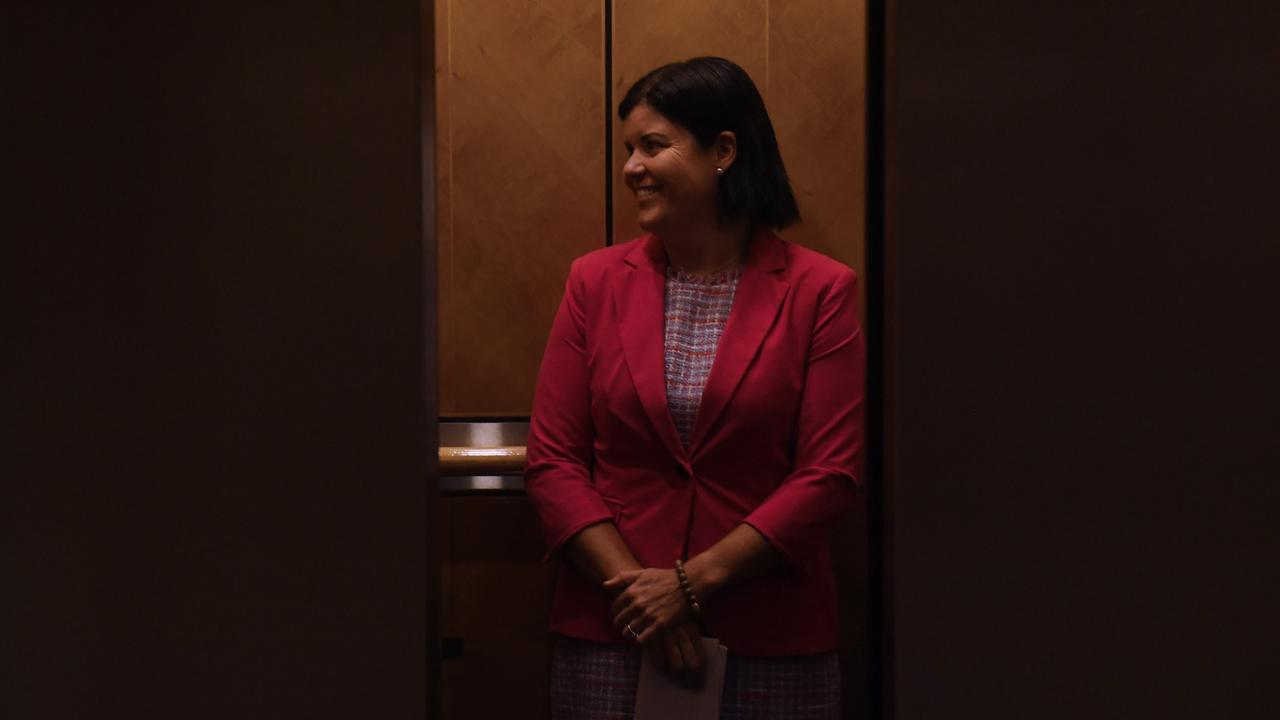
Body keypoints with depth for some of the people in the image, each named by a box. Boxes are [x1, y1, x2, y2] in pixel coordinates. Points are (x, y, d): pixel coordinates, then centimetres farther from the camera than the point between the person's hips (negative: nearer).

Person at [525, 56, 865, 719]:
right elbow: (552, 460, 0)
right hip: (609, 633, 2)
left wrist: (693, 582, -12)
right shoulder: (596, 282, 3)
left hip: (771, 640, -1)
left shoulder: (819, 291, -4)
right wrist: (634, 586, -10)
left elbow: (830, 473, -8)